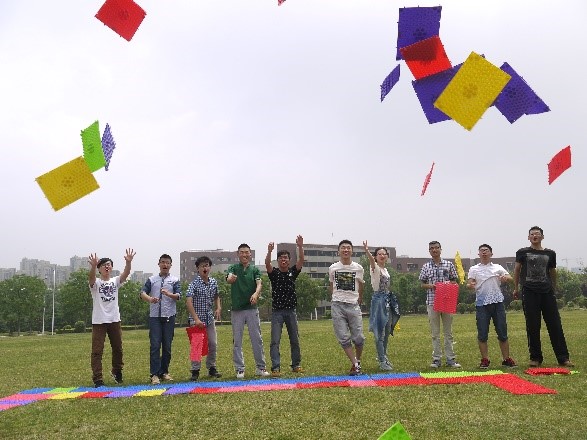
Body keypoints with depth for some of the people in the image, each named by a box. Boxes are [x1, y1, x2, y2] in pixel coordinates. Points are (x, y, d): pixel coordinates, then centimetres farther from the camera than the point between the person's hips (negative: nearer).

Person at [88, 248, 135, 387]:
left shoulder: (115, 281, 6)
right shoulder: (95, 282, -2)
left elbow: (125, 274, -13)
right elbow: (91, 277, -26)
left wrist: (128, 262, -34)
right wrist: (93, 266, -48)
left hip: (114, 320, 4)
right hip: (99, 321, -4)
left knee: (118, 348, 15)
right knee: (97, 351, -4)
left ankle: (117, 371, 36)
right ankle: (97, 379, 1)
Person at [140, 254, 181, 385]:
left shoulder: (175, 280, 7)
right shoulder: (152, 279, 11)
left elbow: (178, 296, -5)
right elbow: (143, 293, -1)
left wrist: (169, 294, -27)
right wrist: (150, 299, -24)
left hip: (169, 316, 0)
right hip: (155, 316, 0)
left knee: (167, 345, 5)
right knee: (155, 345, -6)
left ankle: (164, 372, 16)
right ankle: (154, 374, -4)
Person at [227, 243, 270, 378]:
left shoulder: (254, 269, 8)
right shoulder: (233, 268, 4)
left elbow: (259, 284, -9)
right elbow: (229, 279, -17)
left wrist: (256, 294, -32)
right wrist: (231, 279, -44)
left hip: (252, 309, 1)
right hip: (236, 309, -1)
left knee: (257, 339, 4)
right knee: (237, 341, 3)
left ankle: (260, 367, 13)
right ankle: (239, 369, 11)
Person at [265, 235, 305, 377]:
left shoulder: (293, 272, 7)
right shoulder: (274, 273, 0)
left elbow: (301, 260, -9)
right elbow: (267, 263, -20)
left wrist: (300, 247, -26)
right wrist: (269, 251, -39)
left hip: (291, 311, 3)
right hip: (277, 311, -3)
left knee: (295, 340, 10)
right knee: (275, 341, -7)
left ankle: (296, 365, 22)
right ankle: (275, 368, -7)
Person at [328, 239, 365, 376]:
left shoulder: (358, 268, 2)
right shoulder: (333, 268, 3)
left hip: (353, 305, 0)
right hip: (337, 305, 0)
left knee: (358, 338, -1)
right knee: (343, 338, -4)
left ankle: (358, 361, 24)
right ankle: (355, 365, 2)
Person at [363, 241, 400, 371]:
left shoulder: (386, 270, 16)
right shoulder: (375, 268, -8)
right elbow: (371, 260, -32)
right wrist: (367, 251, -54)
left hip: (387, 300, 8)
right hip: (378, 299, -8)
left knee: (387, 331, 14)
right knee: (380, 332, -6)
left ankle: (383, 356, 27)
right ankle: (382, 361, -1)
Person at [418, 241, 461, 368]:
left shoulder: (449, 265, 5)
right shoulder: (426, 267, 5)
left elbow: (454, 281, 9)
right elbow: (422, 284, 8)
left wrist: (449, 284, -12)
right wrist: (431, 286, -12)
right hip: (432, 301, 0)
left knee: (448, 331, 5)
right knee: (435, 332, 4)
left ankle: (450, 358, 11)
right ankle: (437, 359, 10)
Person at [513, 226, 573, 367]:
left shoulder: (550, 254, 12)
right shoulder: (522, 252, 6)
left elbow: (553, 272, 23)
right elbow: (517, 270, 14)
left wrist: (554, 289, 28)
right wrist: (516, 288, 14)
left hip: (547, 292, 2)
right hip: (529, 292, -2)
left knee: (555, 325, -1)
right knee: (533, 327, 0)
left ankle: (563, 358, 3)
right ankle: (535, 358, 9)